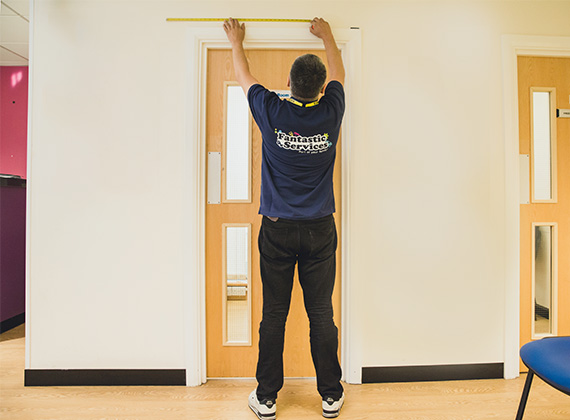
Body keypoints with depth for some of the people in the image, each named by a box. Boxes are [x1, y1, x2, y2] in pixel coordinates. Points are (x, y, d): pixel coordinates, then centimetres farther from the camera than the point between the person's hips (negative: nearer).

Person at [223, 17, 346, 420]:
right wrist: (328, 36, 40)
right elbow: (339, 73, 22)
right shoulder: (331, 112, -1)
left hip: (277, 229, -1)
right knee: (321, 313, 10)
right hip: (320, 229, 2)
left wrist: (237, 43, 36)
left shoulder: (272, 112, -5)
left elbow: (245, 78, 16)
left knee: (274, 315, 8)